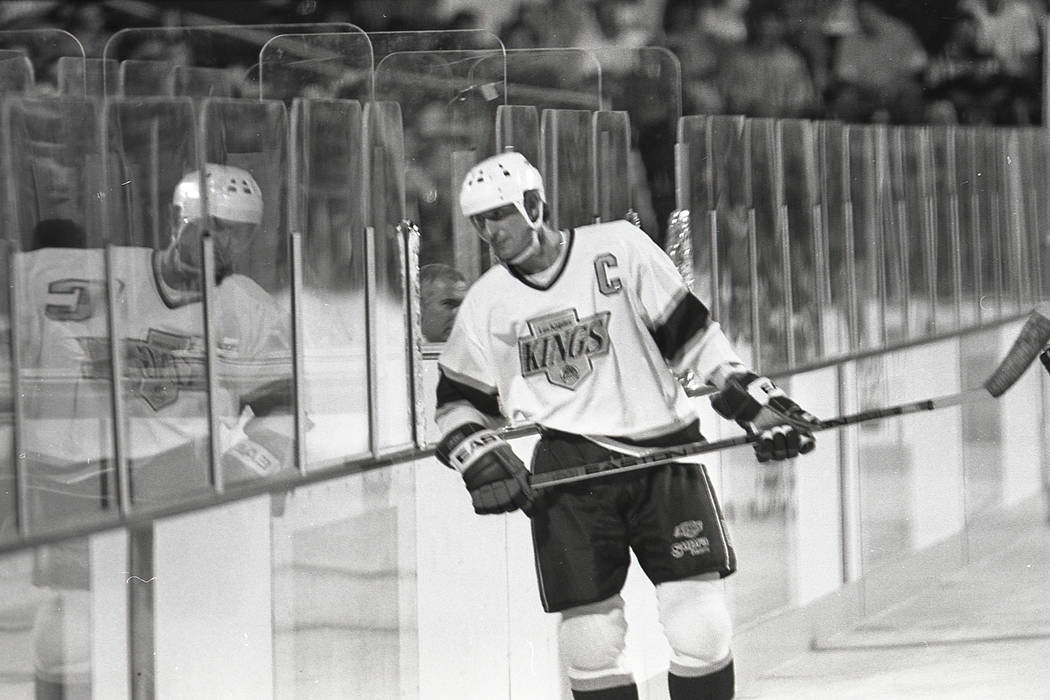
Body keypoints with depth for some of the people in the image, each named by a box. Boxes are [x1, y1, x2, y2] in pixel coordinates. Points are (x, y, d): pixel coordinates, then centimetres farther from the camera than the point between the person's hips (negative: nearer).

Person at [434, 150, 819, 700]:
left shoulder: (620, 249, -2)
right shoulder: (487, 301, 7)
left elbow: (692, 336, 2)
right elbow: (459, 402, 15)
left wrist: (757, 405, -4)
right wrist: (481, 458, -3)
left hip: (664, 453, -2)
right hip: (569, 469, 2)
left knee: (701, 627, -8)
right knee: (589, 638, -3)